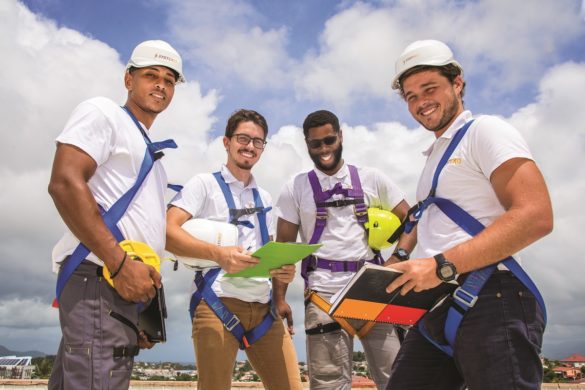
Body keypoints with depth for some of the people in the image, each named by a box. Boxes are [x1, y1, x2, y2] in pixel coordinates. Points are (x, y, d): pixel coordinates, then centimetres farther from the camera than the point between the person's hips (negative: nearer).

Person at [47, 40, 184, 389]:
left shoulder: (147, 149, 27)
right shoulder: (102, 112, 2)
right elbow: (65, 183, -14)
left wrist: (145, 310, 20)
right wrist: (119, 263, -19)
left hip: (127, 283, 9)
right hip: (98, 279, -9)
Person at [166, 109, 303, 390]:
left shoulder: (264, 198, 23)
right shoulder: (205, 184, 5)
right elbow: (167, 232, -9)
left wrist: (284, 269, -2)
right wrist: (218, 254, -25)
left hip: (263, 307, 5)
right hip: (218, 304, -5)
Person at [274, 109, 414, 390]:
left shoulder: (372, 179, 9)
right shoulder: (295, 189, 6)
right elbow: (284, 247, 6)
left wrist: (398, 257, -7)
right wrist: (279, 299, -1)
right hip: (324, 296, -1)